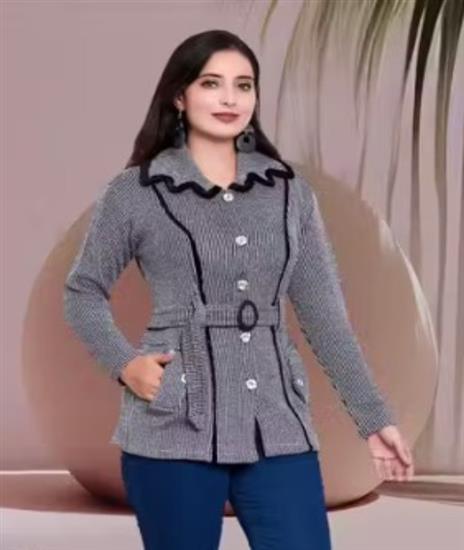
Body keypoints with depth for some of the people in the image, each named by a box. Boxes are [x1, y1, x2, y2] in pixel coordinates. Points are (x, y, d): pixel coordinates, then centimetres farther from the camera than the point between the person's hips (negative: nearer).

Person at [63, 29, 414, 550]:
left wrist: (373, 416, 8)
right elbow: (82, 293, 9)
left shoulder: (290, 191, 9)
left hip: (279, 426, 3)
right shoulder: (134, 192, 1)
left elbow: (324, 311, 10)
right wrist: (124, 364, -7)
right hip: (173, 428, -2)